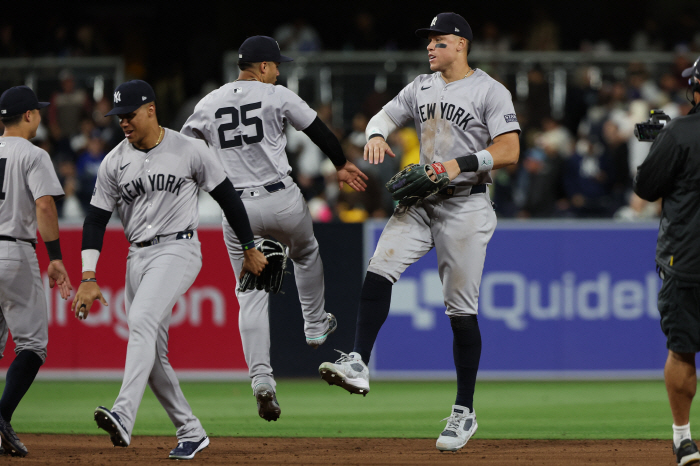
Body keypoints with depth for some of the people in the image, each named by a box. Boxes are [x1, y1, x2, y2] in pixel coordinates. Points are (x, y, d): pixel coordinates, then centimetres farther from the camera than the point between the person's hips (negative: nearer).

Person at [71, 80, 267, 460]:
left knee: (142, 320, -29)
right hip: (138, 256, 6)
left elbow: (226, 196, 3)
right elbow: (96, 220, 3)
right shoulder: (114, 162, 4)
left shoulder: (189, 151, -5)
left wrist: (250, 249, 7)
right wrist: (88, 279, -6)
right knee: (152, 354, 5)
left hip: (178, 249, -6)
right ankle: (190, 432, 20)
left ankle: (124, 416, -41)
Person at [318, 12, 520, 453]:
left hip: (466, 206, -6)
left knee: (461, 309, -2)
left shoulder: (490, 91, -7)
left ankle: (465, 412, 6)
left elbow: (509, 151, -15)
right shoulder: (422, 87, 13)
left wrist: (460, 163, -26)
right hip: (421, 203, 6)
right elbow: (385, 115, 18)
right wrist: (376, 135, -6)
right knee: (379, 270, -17)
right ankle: (358, 364, -22)